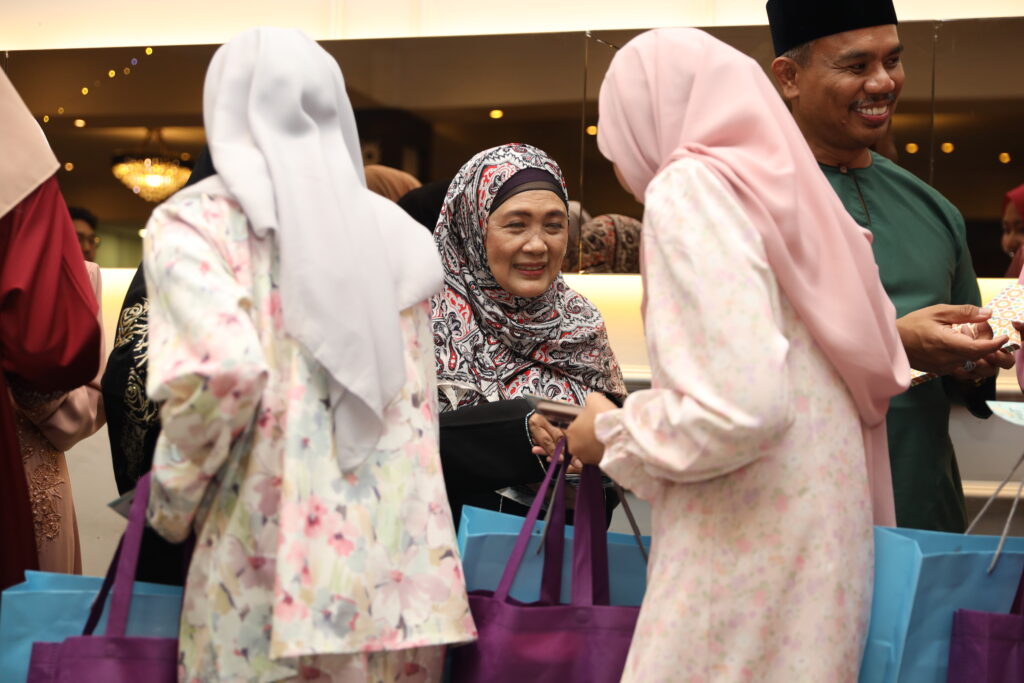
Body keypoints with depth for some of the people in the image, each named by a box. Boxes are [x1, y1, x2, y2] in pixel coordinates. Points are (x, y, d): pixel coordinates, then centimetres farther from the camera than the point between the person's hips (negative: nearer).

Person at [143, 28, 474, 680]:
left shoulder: (195, 223, -2)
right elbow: (420, 407, 11)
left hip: (274, 571, -4)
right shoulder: (393, 232, 12)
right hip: (405, 570, 5)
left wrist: (173, 498, -4)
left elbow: (225, 369, -18)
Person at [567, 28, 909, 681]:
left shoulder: (689, 190, -8)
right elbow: (876, 378, 13)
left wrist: (612, 433, -3)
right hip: (808, 544, 8)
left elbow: (740, 407, -21)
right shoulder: (777, 189, 15)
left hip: (742, 551, -8)